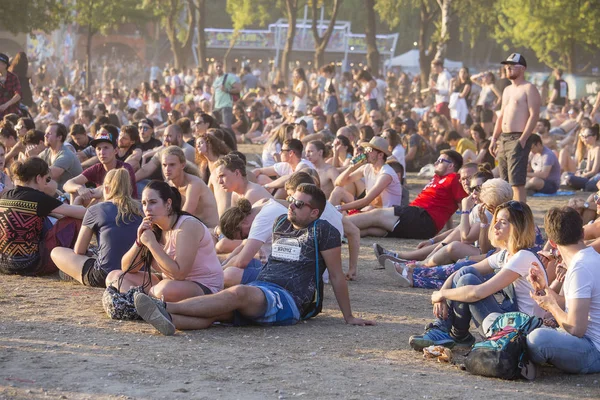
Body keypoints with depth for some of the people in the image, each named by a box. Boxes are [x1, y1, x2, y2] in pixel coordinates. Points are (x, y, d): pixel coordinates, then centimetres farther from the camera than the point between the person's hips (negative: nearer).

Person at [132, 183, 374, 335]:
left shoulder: (322, 231, 2)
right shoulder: (281, 224, 23)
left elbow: (336, 276, 2)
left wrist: (349, 317, 3)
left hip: (290, 301, -7)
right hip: (259, 288, 7)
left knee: (239, 293, -35)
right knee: (214, 312, -25)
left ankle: (165, 308, -43)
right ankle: (170, 320, -54)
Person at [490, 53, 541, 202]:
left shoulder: (529, 89, -6)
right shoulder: (507, 90, 21)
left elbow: (534, 115, -14)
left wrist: (522, 140, -22)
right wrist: (494, 138, 15)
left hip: (518, 139, -9)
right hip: (503, 138, 9)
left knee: (517, 183, -15)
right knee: (505, 182, 9)